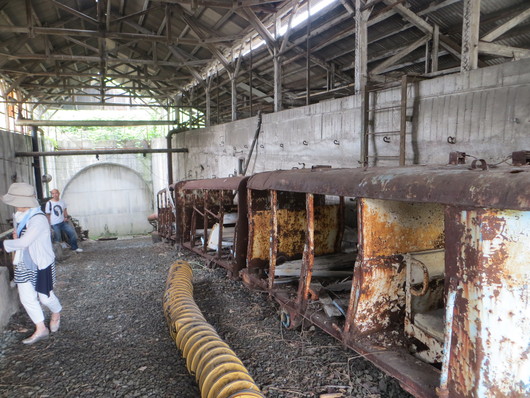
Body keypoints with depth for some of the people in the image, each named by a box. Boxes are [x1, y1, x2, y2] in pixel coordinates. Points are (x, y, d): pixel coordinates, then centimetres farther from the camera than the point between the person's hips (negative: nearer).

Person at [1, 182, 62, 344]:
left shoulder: (38, 219, -26)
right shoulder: (19, 216, 2)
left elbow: (23, 242, -30)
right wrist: (15, 235, -4)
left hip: (41, 264, -7)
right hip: (23, 265, 8)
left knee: (45, 297, 7)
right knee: (27, 298, 8)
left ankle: (56, 314, 40)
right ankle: (40, 329, 23)